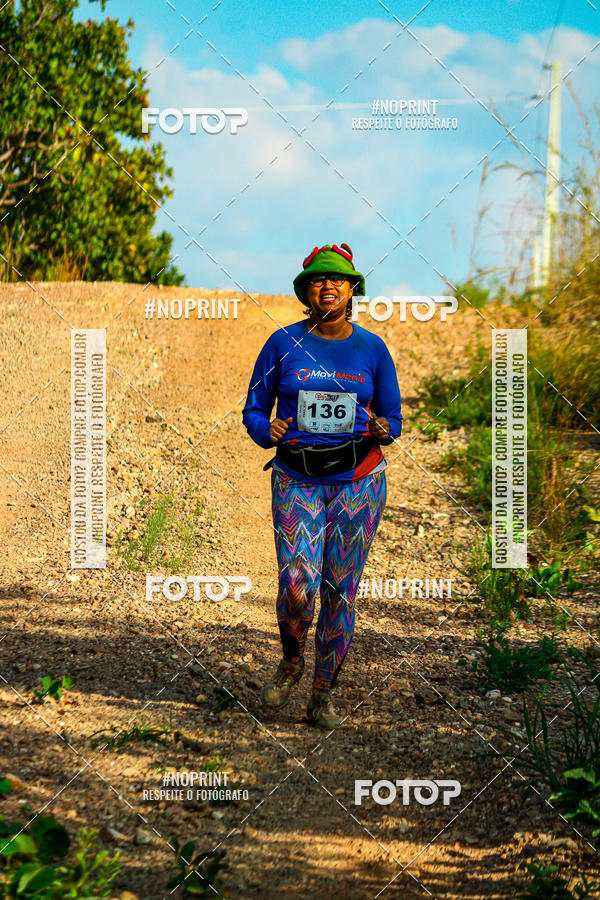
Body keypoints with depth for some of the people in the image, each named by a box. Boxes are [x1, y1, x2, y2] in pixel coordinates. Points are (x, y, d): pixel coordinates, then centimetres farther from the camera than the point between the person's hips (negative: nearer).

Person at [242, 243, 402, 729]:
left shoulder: (372, 348, 4)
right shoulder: (283, 344, 1)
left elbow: (392, 420, 11)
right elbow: (254, 410, 6)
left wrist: (382, 430, -13)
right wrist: (268, 430, -16)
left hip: (358, 479, 1)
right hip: (297, 480, -1)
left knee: (340, 590, 1)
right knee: (297, 584, -15)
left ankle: (323, 696, 15)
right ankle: (291, 660, 17)